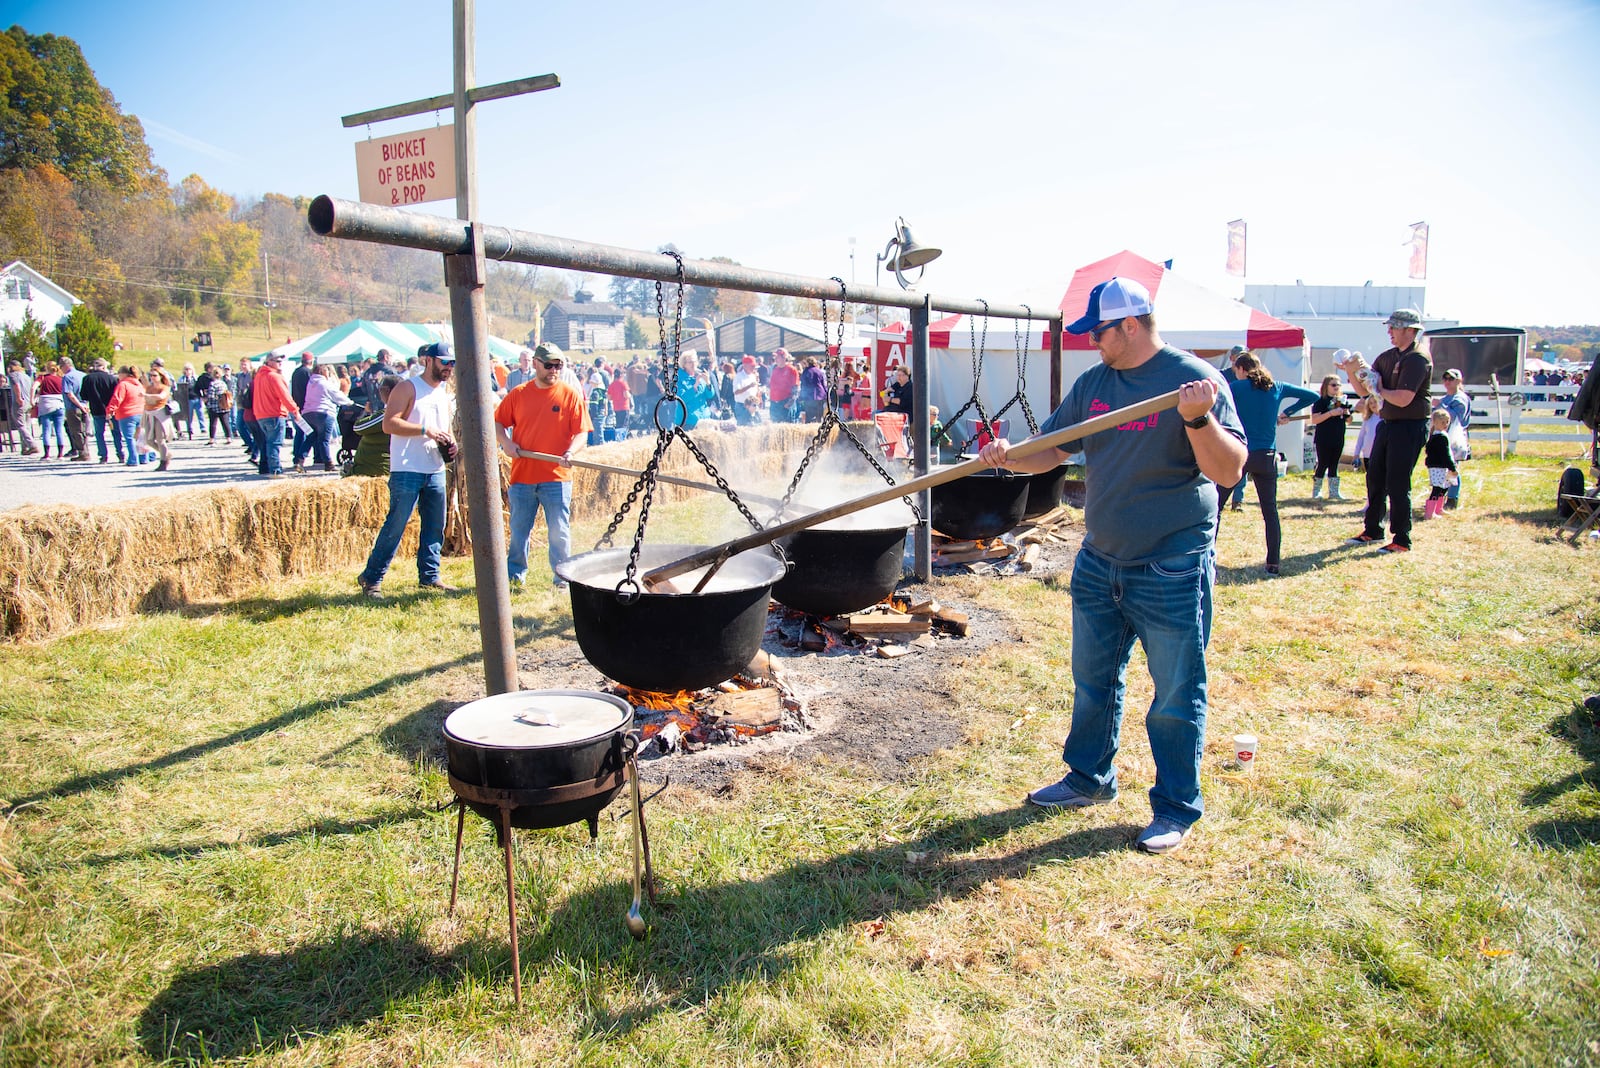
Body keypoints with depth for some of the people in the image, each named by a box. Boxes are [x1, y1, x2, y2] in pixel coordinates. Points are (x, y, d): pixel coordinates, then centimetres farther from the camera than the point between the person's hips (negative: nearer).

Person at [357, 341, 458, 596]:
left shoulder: (446, 392, 16)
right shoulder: (407, 388, -6)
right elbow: (389, 424, -15)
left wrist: (450, 441, 5)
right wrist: (425, 430, -23)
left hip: (436, 470, 7)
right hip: (407, 470, -7)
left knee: (435, 527, 10)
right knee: (395, 526, -5)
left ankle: (429, 576, 21)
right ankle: (371, 578, 4)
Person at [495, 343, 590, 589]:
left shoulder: (571, 395, 0)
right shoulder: (518, 394, 6)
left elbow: (581, 432, -2)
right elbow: (498, 422, 14)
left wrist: (570, 452, -20)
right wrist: (506, 442, -5)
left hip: (557, 477, -2)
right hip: (522, 475, 2)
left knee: (559, 532, 1)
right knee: (519, 531, 11)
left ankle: (562, 578, 14)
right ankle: (515, 576, 25)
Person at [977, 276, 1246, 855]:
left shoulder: (1195, 378, -13)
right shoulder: (1092, 384, 6)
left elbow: (1229, 471, -18)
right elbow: (1050, 449, 7)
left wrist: (1198, 419, -34)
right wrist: (1009, 455, -13)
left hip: (1172, 568, -6)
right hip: (1100, 562, 7)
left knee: (1176, 696, 6)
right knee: (1092, 680, 18)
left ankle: (1176, 808, 22)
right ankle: (1089, 779, 37)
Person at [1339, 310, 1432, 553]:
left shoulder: (1418, 359, -15)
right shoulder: (1386, 357, 10)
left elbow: (1403, 399, -24)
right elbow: (1363, 390, 10)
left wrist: (1380, 390, -8)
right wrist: (1352, 372, -7)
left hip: (1410, 427, -8)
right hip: (1387, 424, 8)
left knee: (1397, 484, -6)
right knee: (1375, 478, 14)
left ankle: (1402, 540, 4)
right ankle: (1372, 531, 27)